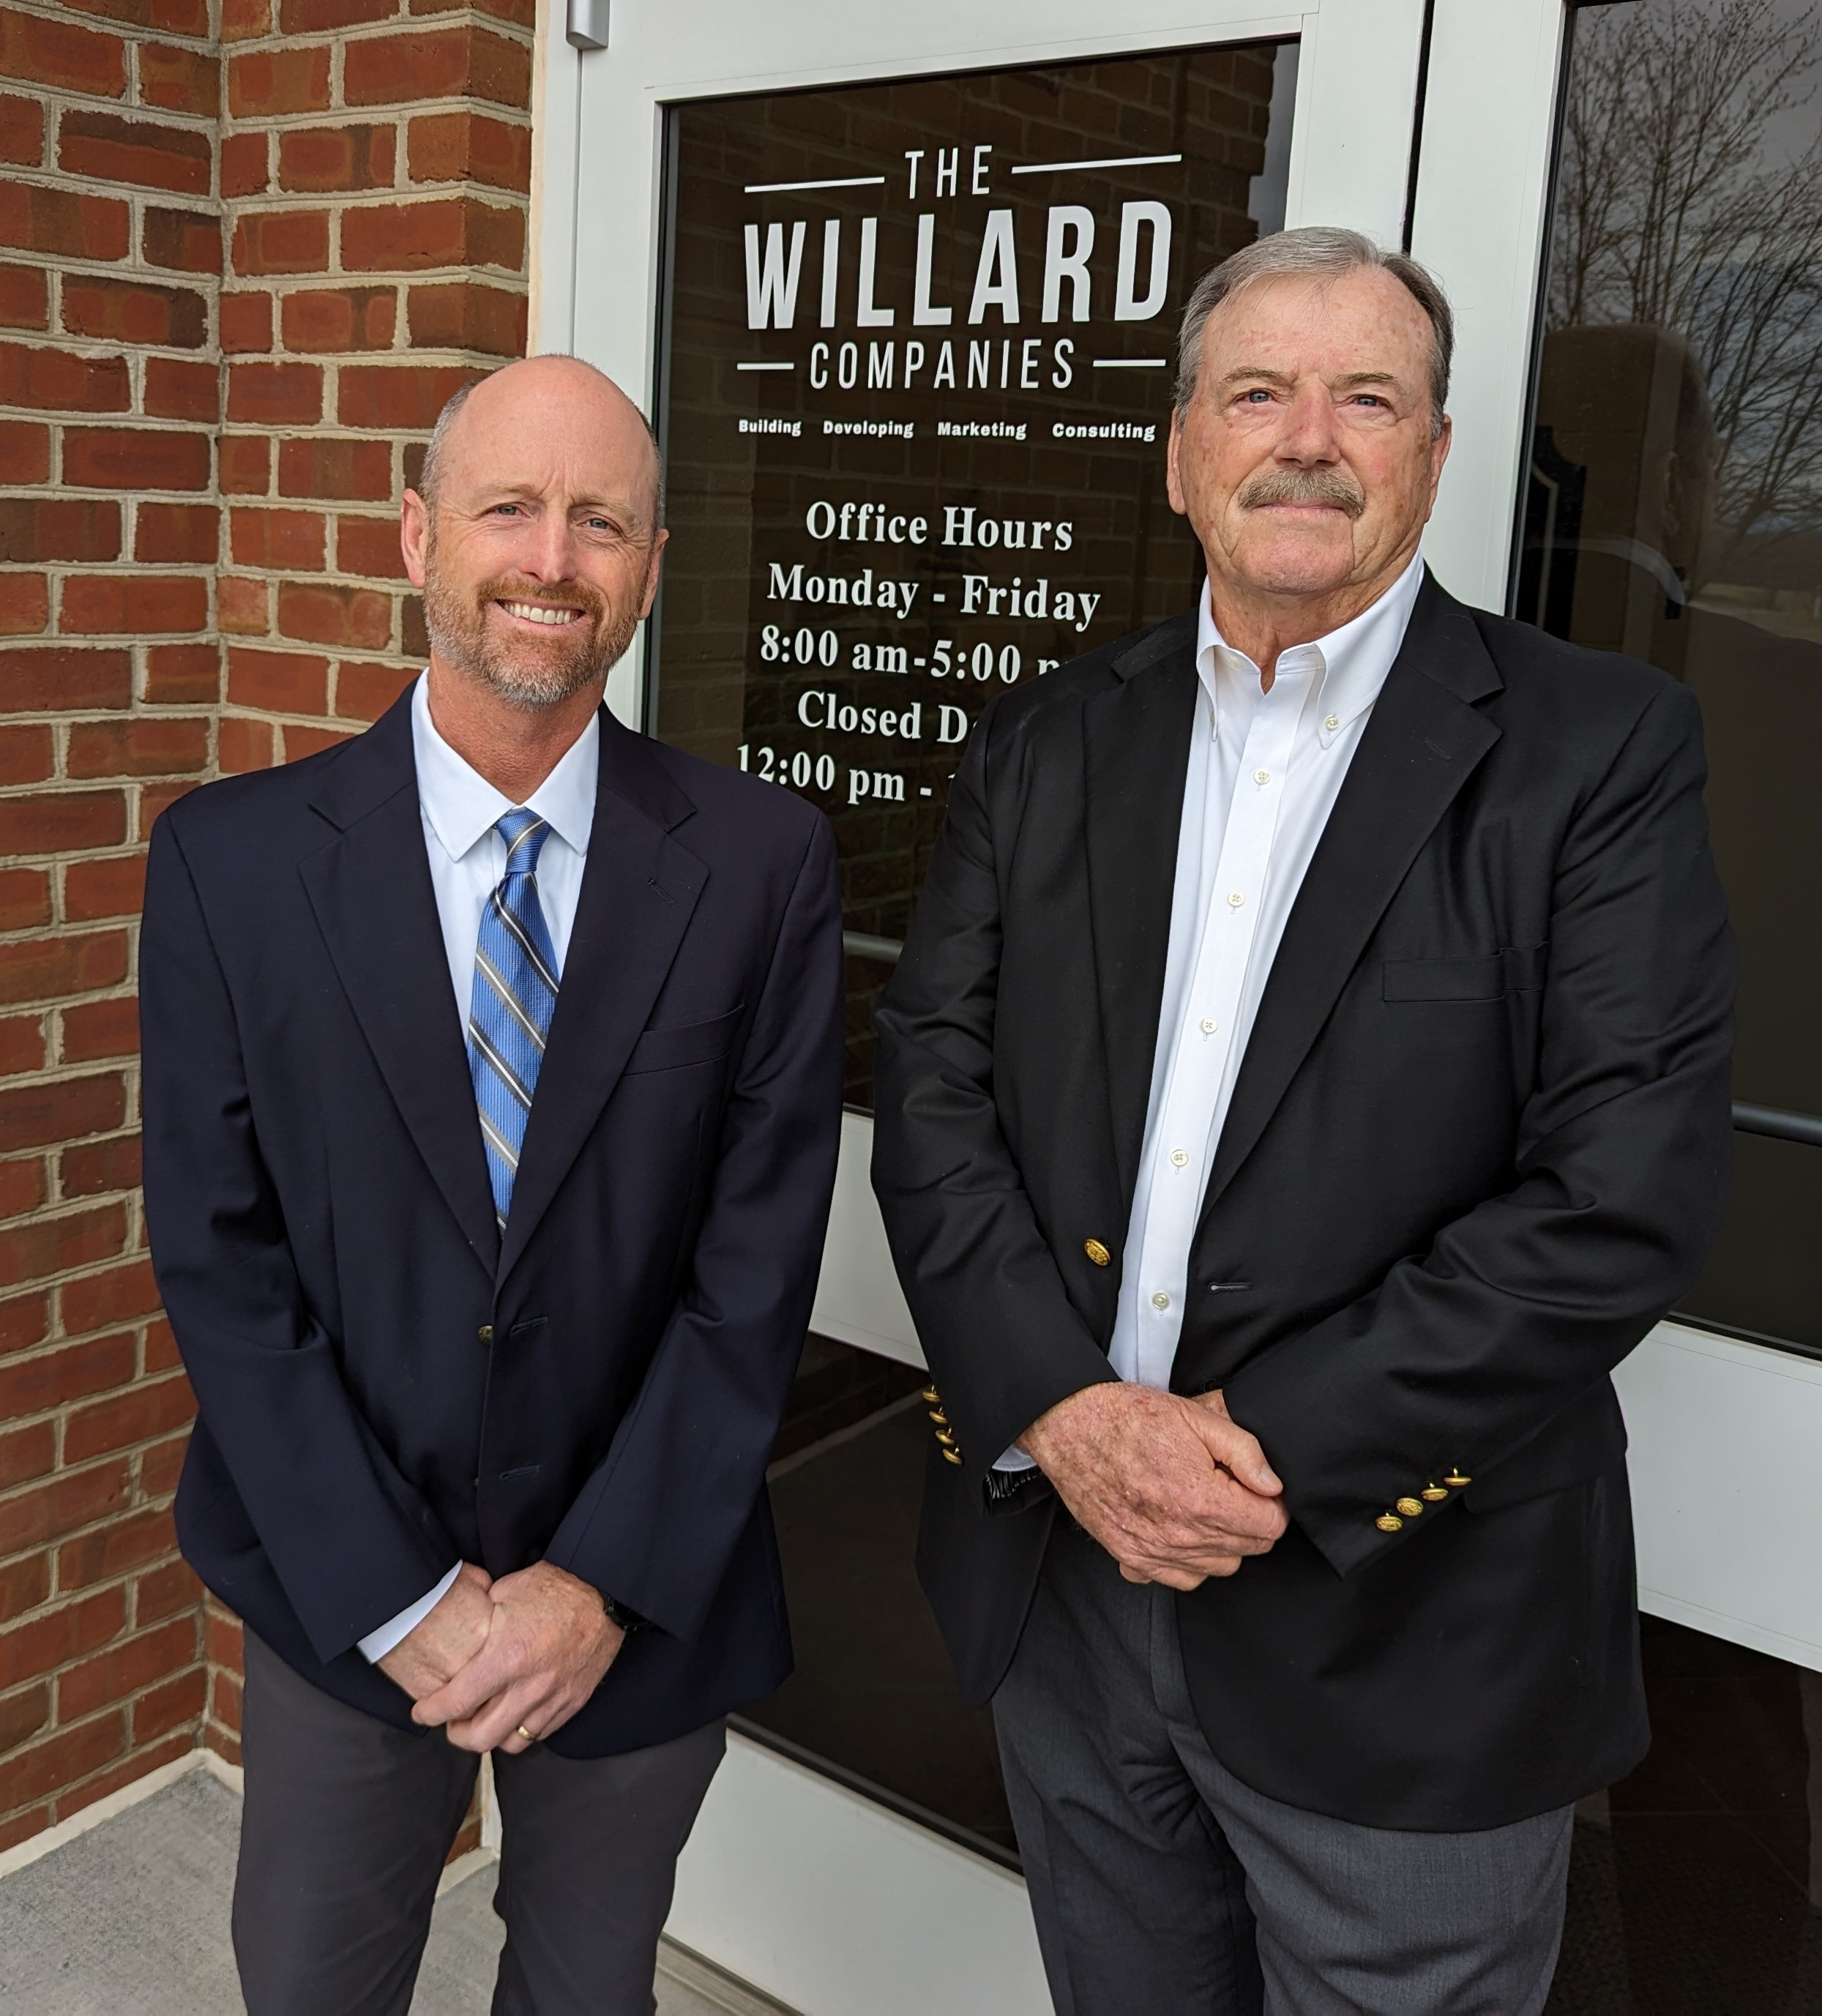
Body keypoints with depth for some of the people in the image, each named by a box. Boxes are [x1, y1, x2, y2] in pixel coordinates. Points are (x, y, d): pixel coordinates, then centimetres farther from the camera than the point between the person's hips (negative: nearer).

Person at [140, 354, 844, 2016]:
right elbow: (219, 1256, -8)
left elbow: (759, 1258, -9)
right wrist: (396, 1598, -11)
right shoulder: (235, 860, -8)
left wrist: (605, 1583, -12)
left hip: (643, 1602, 0)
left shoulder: (761, 863, -9)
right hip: (342, 1600, 0)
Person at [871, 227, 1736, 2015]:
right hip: (1058, 1568, 4)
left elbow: (1627, 1194, -15)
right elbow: (932, 1082, -1)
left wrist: (1276, 1454, -17)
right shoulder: (1048, 742, 5)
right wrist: (1061, 1410, -14)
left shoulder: (1597, 748, -8)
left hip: (1405, 1634, -3)